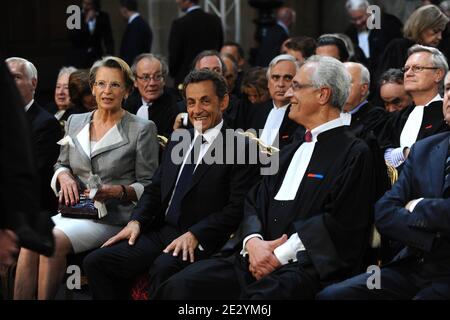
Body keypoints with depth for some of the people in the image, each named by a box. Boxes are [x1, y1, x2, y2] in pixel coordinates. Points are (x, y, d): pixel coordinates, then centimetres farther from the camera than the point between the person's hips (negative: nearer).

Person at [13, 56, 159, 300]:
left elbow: (148, 185, 2)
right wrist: (64, 176, 0)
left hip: (113, 216, -4)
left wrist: (118, 191, -16)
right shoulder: (75, 122, 16)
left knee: (55, 240, -31)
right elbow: (61, 164, 24)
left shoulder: (142, 129, 1)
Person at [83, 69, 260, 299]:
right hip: (160, 232, 7)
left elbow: (238, 207, -11)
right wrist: (136, 221, 2)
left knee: (164, 268, -37)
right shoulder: (177, 143, 19)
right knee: (96, 262, -11)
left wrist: (195, 235, -20)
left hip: (200, 241, -7)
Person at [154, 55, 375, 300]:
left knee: (261, 296, -39)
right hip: (256, 259, 7)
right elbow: (254, 201, 17)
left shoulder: (355, 153, 0)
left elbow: (339, 223, -10)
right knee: (178, 287, -17)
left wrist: (280, 255, -13)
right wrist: (253, 241, -5)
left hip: (307, 267, -7)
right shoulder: (290, 152, 25)